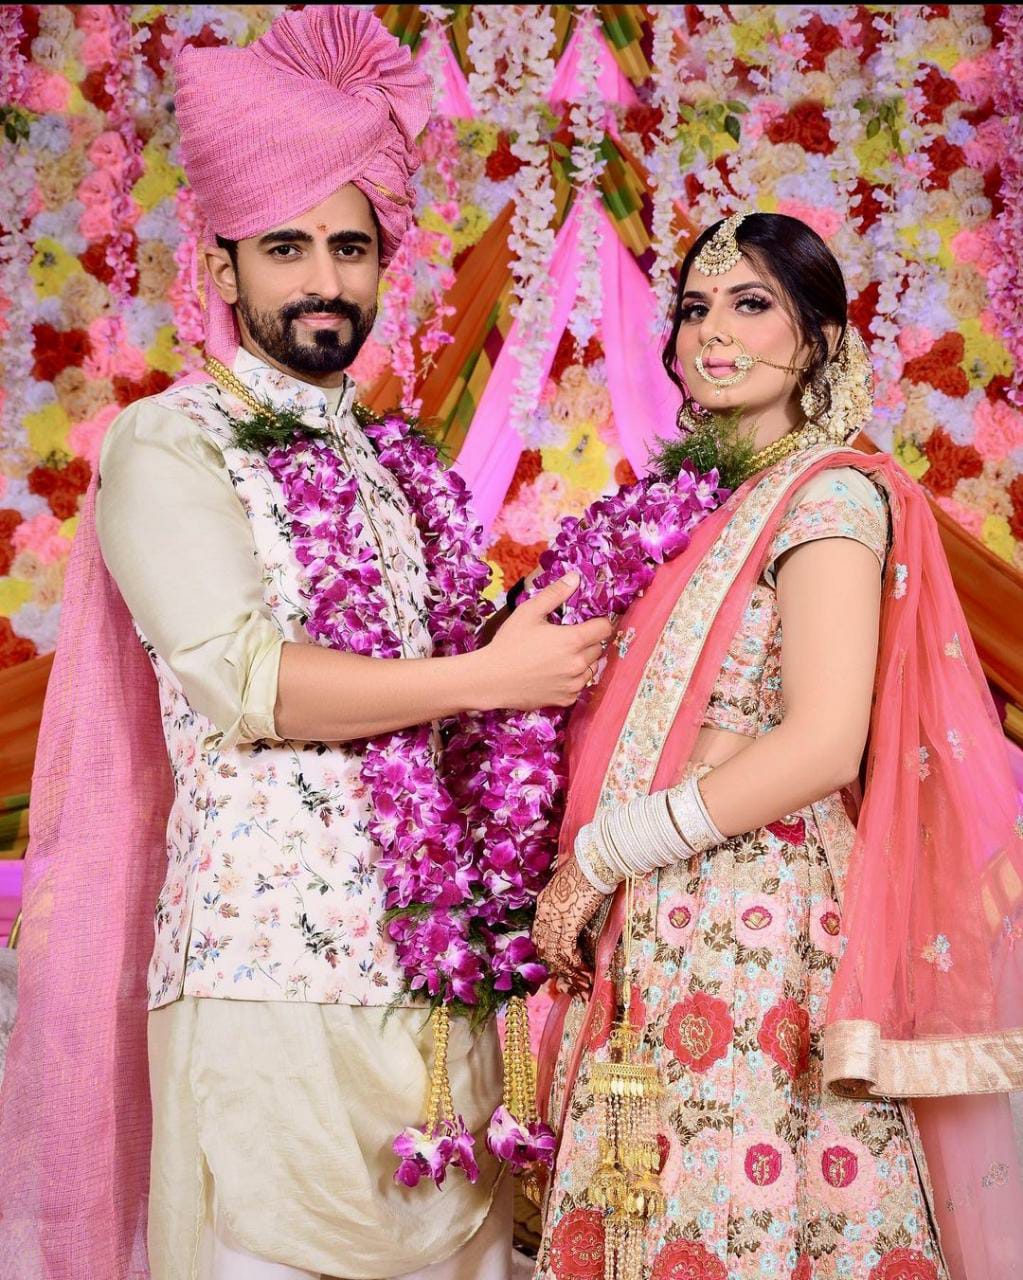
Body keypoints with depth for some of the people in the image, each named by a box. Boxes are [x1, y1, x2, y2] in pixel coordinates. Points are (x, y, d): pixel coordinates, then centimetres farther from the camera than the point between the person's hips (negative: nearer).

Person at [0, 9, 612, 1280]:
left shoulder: (387, 462, 17)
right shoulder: (169, 444, -1)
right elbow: (242, 679, -14)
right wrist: (489, 676, -11)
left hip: (431, 964, 6)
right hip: (271, 970, -5)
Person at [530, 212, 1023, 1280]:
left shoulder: (831, 494, -6)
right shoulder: (712, 510, 18)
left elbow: (824, 746, -18)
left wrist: (596, 855, -12)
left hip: (755, 938, -7)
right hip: (663, 950, 7)